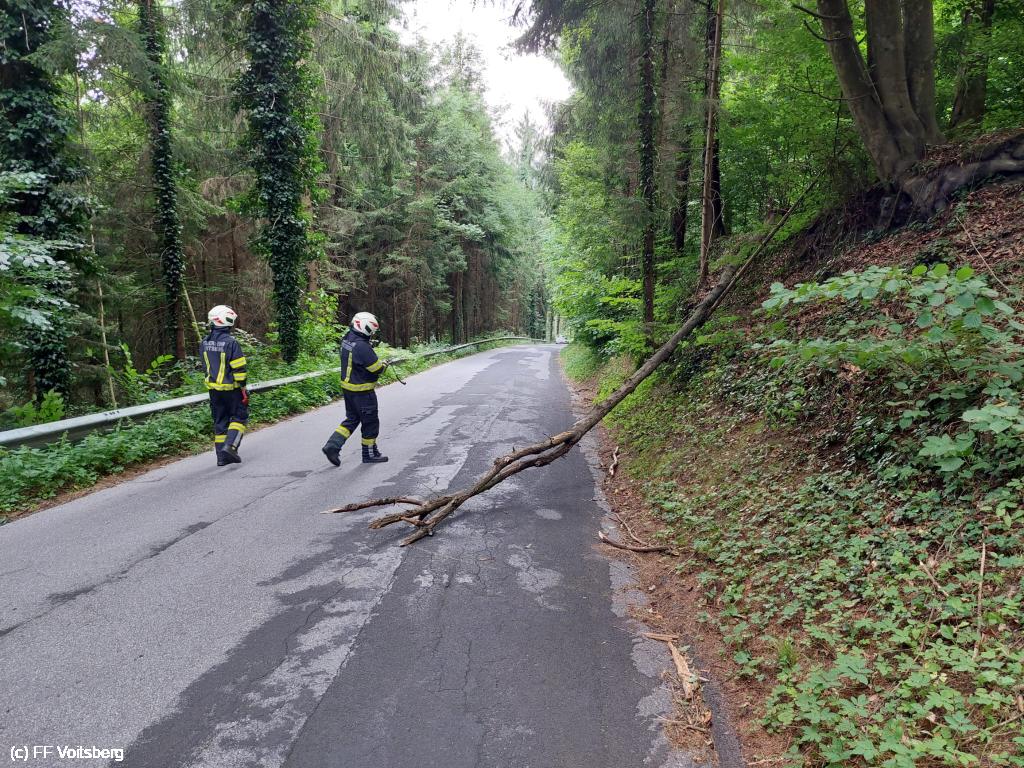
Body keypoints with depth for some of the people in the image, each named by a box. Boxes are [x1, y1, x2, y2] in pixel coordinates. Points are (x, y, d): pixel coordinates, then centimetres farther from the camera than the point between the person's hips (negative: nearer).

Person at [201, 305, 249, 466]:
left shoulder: (205, 343, 4)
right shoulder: (231, 342, -16)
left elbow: (206, 367, 14)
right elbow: (239, 369, -16)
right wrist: (243, 389, -10)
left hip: (213, 389, 6)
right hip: (231, 389, -6)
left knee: (219, 421, 13)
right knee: (239, 416, 8)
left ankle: (222, 456, 14)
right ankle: (230, 446, -10)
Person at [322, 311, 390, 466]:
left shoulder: (347, 339, 4)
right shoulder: (362, 346, -26)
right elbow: (376, 369, -22)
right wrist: (384, 365, 0)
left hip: (347, 387, 9)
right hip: (362, 391, -9)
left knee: (352, 419, 20)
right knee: (370, 422, 8)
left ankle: (332, 445, 11)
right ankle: (369, 454, 21)